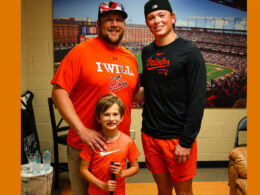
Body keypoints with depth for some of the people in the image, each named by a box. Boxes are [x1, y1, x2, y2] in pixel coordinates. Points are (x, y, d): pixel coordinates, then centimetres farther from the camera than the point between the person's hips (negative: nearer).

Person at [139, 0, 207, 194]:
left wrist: (186, 141, -17)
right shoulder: (147, 52, 7)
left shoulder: (189, 52, -9)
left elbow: (197, 100, -14)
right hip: (149, 135, 5)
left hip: (177, 138, -4)